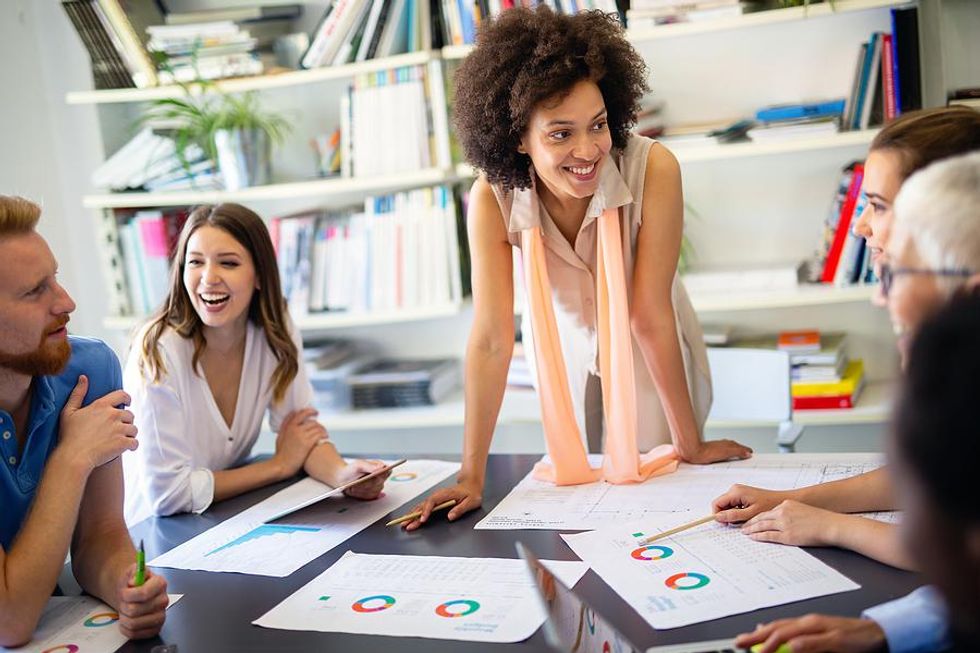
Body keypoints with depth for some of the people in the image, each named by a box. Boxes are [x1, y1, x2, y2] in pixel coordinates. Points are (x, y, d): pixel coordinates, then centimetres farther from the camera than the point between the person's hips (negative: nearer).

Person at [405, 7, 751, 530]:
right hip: (565, 348, 2)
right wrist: (472, 478, -24)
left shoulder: (653, 169, -34)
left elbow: (651, 317, -27)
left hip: (650, 353, -1)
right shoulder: (493, 198, -28)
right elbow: (491, 340, -26)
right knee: (572, 482, 19)